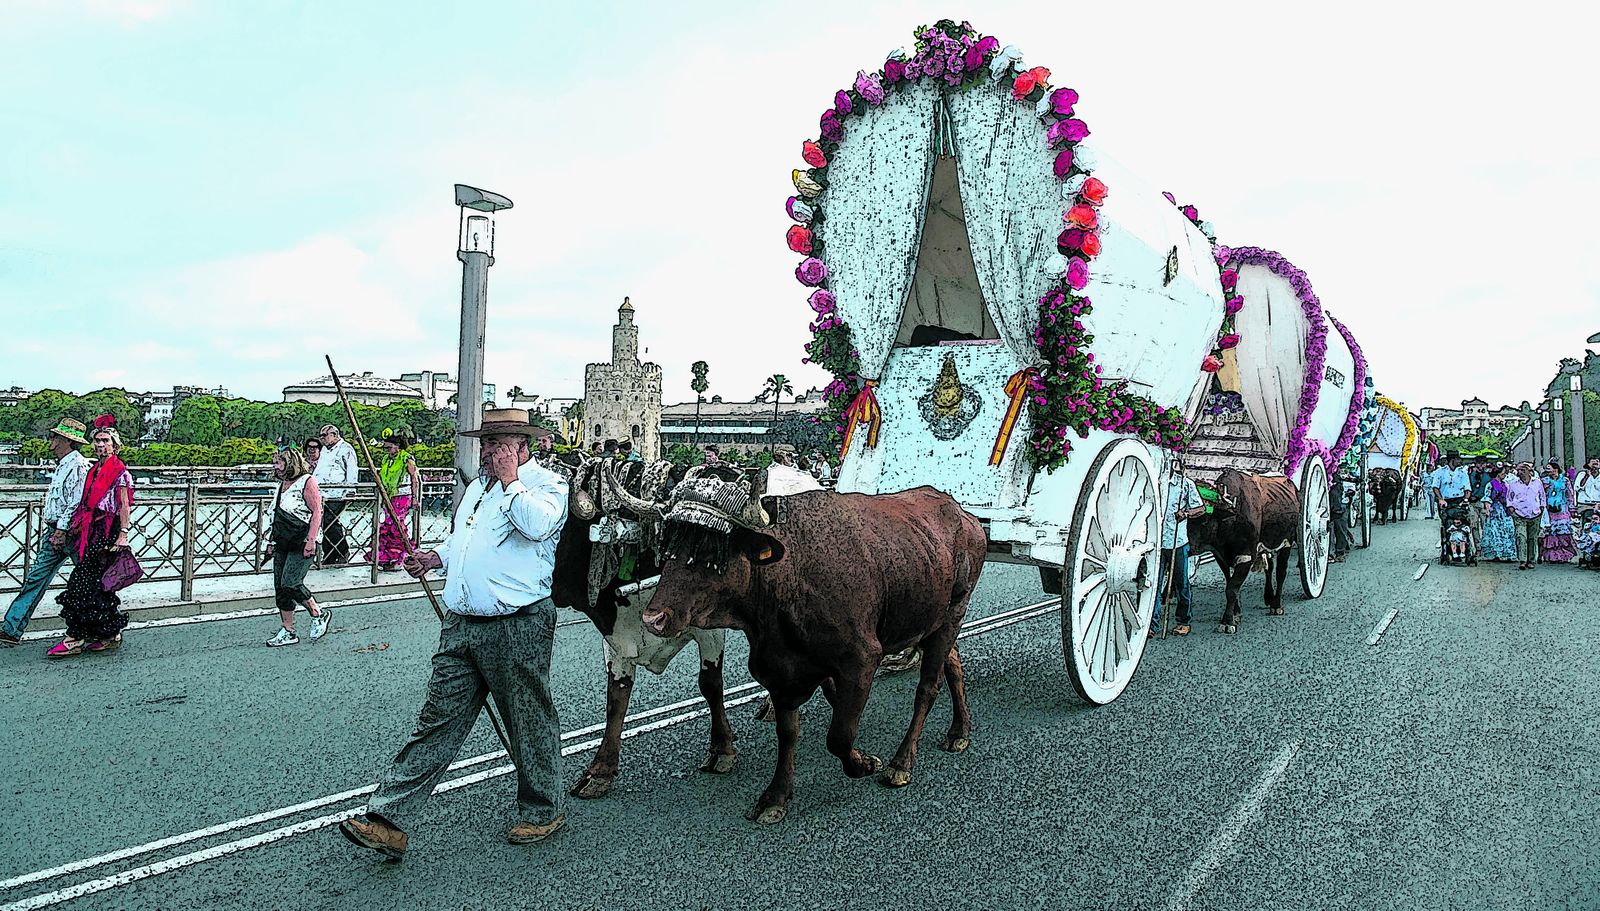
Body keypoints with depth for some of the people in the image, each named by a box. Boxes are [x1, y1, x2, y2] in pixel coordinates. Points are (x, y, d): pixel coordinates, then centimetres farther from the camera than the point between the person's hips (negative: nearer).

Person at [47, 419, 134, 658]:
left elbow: (124, 506, -11)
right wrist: (78, 527, 17)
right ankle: (111, 634, 15)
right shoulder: (95, 470, 17)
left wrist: (123, 535, -16)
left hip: (107, 534, -8)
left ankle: (75, 639, -6)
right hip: (92, 533, 8)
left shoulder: (119, 472, -6)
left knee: (83, 582, -10)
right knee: (97, 585, 8)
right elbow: (88, 503, 21)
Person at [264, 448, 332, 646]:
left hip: (302, 543, -9)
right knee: (280, 587, 5)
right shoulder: (282, 484, 16)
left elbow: (317, 511, -14)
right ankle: (288, 632, 13)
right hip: (283, 544, 9)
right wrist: (273, 542, 21)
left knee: (290, 582, -17)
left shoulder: (307, 481, -9)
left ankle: (319, 614, 4)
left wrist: (310, 540, -21)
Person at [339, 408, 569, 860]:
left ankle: (544, 811, 26)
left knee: (531, 725, 7)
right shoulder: (478, 485, 19)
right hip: (461, 626, 7)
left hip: (518, 626, -7)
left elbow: (537, 525, -27)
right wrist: (437, 557, 12)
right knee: (437, 721, 6)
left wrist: (511, 481, -16)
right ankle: (388, 820, 8)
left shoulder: (547, 484, -5)